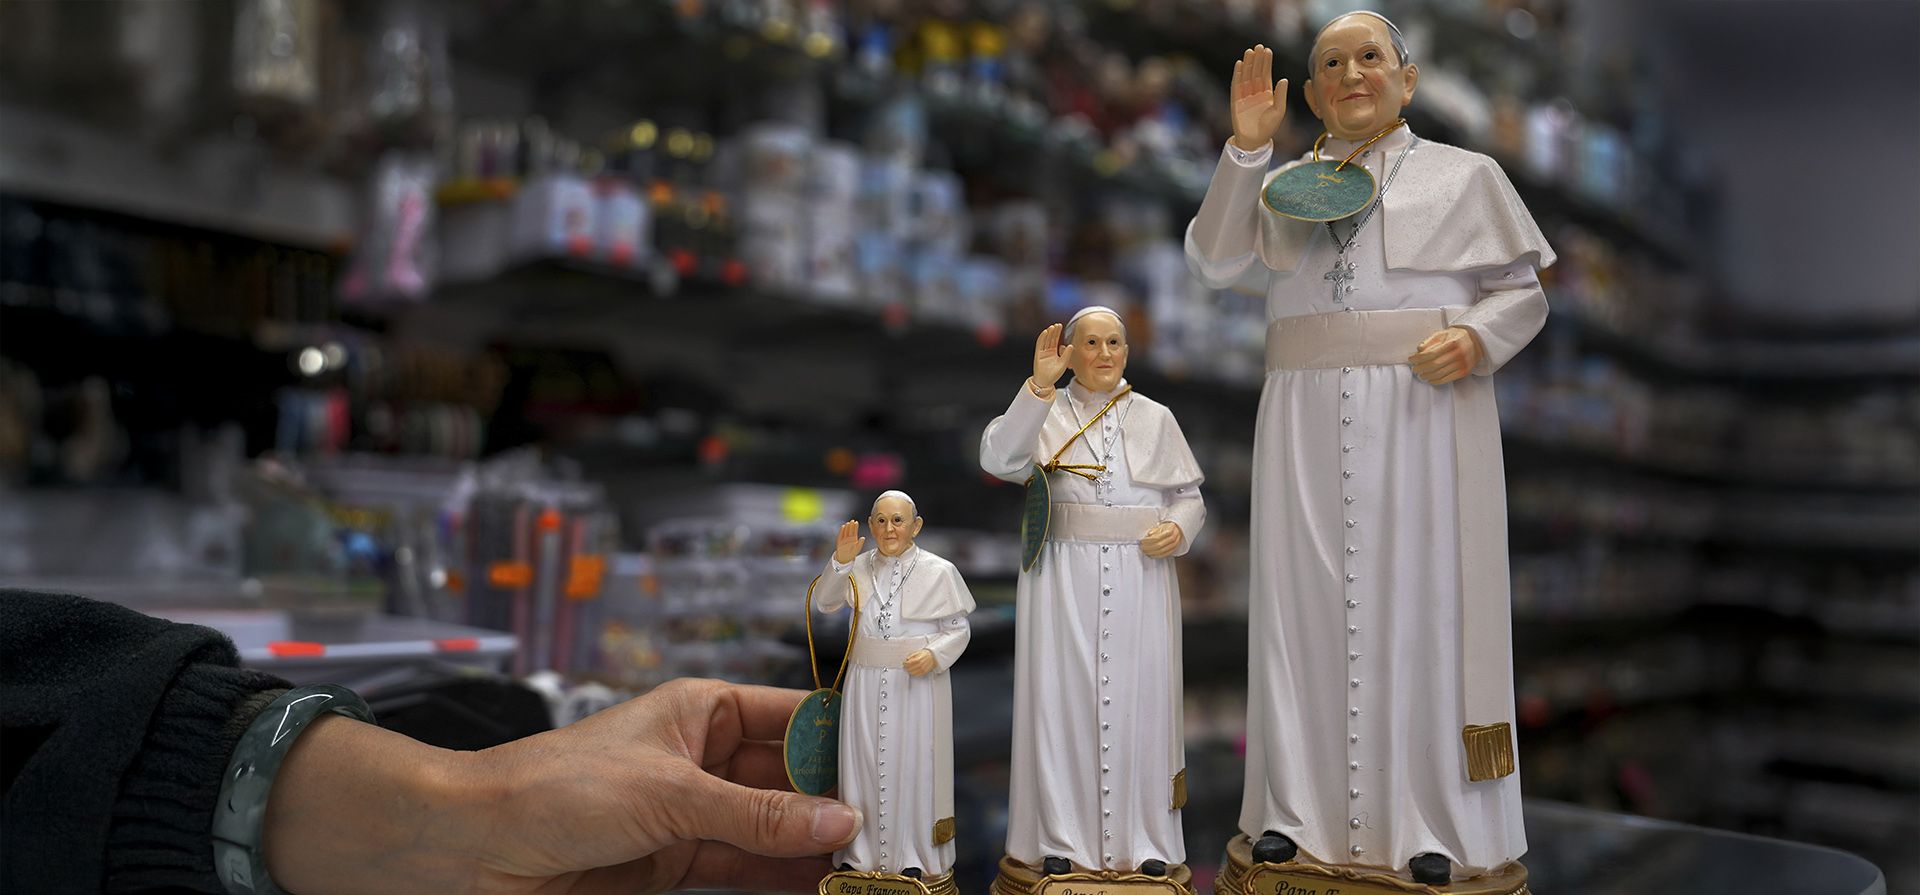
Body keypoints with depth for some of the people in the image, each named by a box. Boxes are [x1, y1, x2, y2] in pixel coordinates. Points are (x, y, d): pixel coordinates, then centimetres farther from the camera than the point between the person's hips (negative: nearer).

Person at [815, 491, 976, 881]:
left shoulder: (938, 572, -5)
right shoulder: (860, 567, 4)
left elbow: (959, 629, -1)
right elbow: (823, 603, -5)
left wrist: (934, 655, -19)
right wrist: (841, 561, -18)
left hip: (918, 684, -3)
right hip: (866, 683, 3)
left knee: (913, 765, 4)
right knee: (864, 761, 8)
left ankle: (913, 855, 16)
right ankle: (861, 849, 20)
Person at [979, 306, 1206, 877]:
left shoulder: (1155, 419, 11)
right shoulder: (1046, 413, 5)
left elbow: (1190, 497, 13)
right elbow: (999, 460, -14)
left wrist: (1178, 530, -9)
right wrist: (1040, 385, -20)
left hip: (1140, 581, 2)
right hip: (1064, 579, -1)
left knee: (1138, 700, 3)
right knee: (1063, 701, 0)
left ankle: (1144, 838, 14)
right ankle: (1062, 837, 11)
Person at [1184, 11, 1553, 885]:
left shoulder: (1464, 176, 11)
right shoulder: (1284, 185, 15)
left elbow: (1523, 291, 7)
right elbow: (1216, 262, 0)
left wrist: (1476, 337, -14)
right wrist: (1247, 148, -7)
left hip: (1425, 419, -2)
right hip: (1308, 426, 2)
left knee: (1421, 602, -3)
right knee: (1309, 603, 3)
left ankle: (1433, 826, 5)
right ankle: (1303, 807, 11)